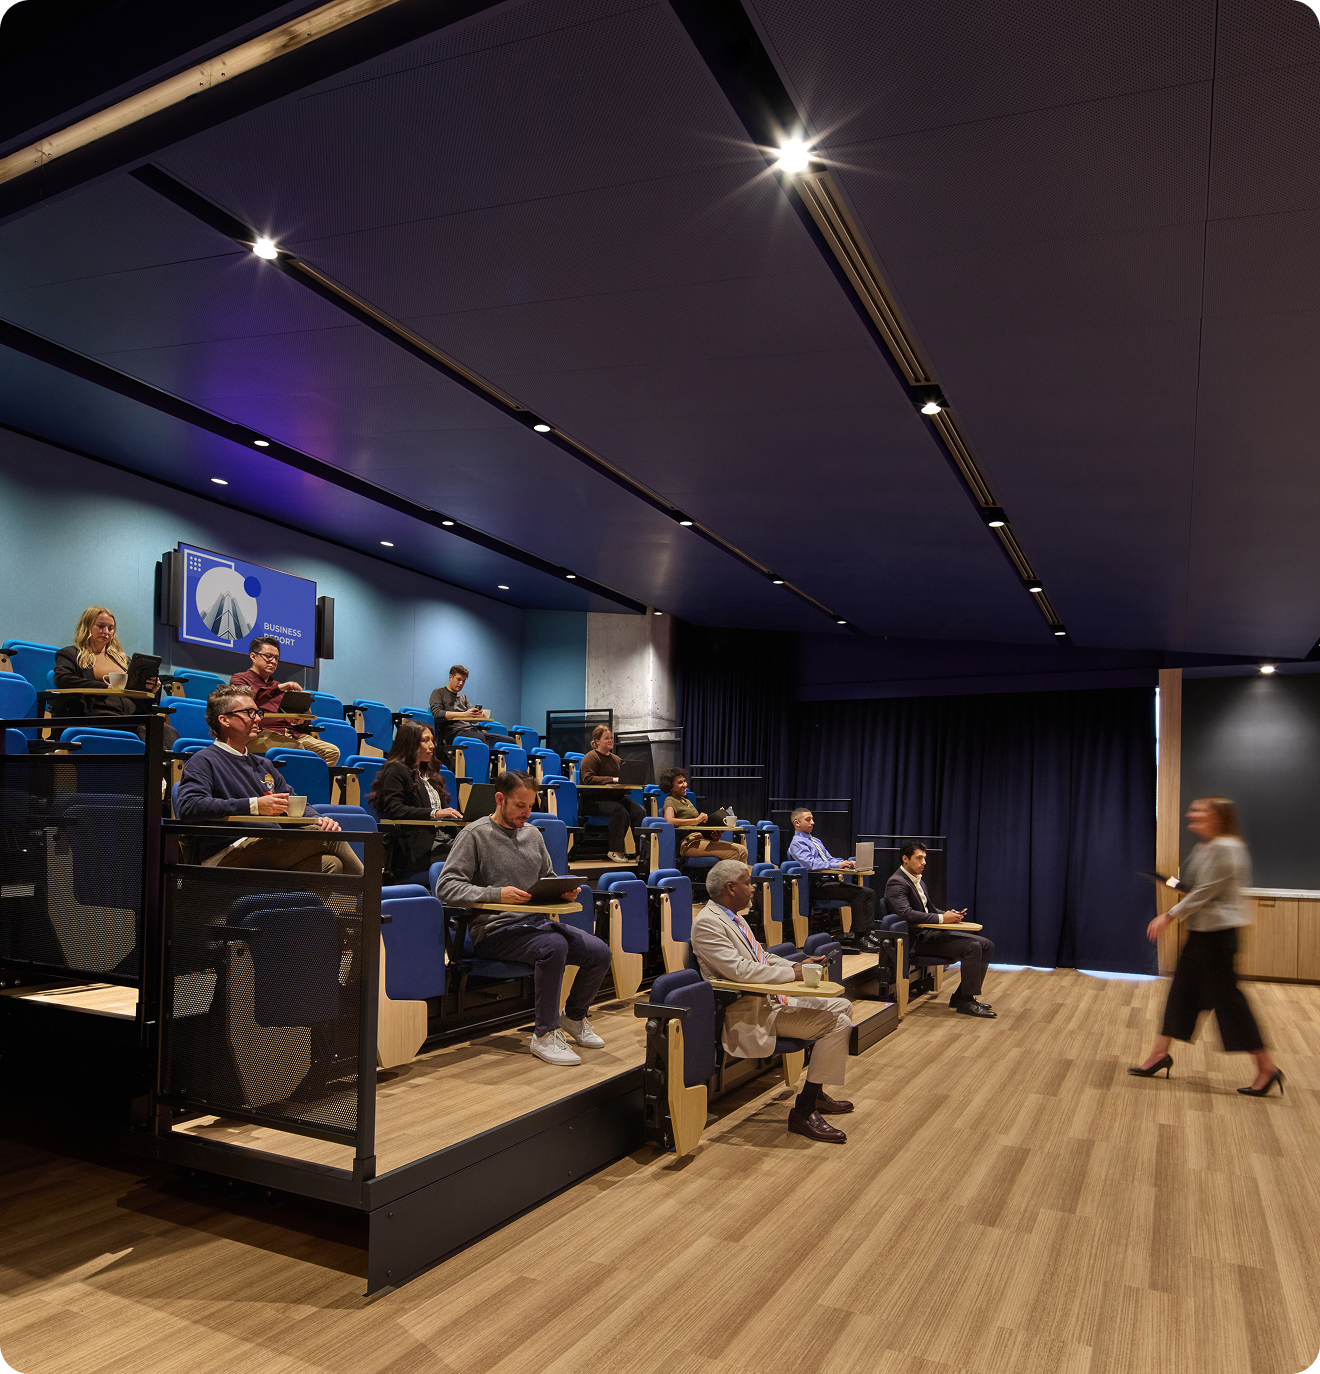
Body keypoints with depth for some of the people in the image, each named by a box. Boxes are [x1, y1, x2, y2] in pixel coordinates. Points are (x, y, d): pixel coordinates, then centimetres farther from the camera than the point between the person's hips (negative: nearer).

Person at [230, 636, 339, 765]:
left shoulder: (277, 685, 34)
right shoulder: (239, 679, 13)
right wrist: (279, 688, -18)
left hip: (291, 734, 7)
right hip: (262, 734, -7)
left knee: (332, 751, -16)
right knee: (297, 748, -37)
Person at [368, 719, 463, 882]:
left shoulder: (428, 772, 29)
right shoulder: (395, 770, 3)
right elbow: (394, 810, -11)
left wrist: (453, 814, 4)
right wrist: (433, 813, -20)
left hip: (440, 840, 7)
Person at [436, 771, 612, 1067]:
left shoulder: (533, 834, 17)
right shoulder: (475, 834, -4)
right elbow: (445, 886, -12)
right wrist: (495, 894, -23)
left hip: (537, 921, 7)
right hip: (495, 930, -7)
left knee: (599, 952, -12)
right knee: (554, 945, -34)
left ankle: (574, 1017, 17)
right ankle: (544, 1035, -16)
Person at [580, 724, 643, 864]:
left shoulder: (616, 759, 22)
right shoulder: (591, 757, -3)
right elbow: (588, 779, -17)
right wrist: (612, 779, -22)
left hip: (614, 796, 7)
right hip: (593, 799, -7)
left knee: (639, 811, -20)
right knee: (619, 810, -35)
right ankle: (616, 851, -25)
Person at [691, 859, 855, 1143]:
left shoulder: (734, 918, 15)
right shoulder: (707, 923, -17)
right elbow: (738, 970, -26)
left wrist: (799, 966, 4)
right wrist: (792, 974, -20)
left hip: (771, 998, 11)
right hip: (749, 1012, -10)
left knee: (842, 1006, 12)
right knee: (837, 1022, -18)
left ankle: (815, 1093, 22)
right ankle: (803, 1112, -10)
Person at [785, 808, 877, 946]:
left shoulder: (816, 841, 26)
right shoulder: (796, 843, -3)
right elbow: (811, 863, -18)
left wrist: (845, 863, 1)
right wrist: (837, 865, -22)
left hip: (829, 880, 9)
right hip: (816, 885, -9)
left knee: (869, 892, -6)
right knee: (858, 892, -24)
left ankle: (866, 933, -11)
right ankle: (859, 935, -19)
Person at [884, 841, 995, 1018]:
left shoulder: (919, 880, 18)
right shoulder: (896, 883, -13)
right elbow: (906, 914, -26)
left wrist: (948, 914, 3)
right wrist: (941, 918, -22)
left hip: (931, 932, 10)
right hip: (917, 940, -10)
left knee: (987, 946, 1)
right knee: (972, 947, -23)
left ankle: (961, 997, 6)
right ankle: (965, 1002, -12)